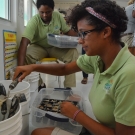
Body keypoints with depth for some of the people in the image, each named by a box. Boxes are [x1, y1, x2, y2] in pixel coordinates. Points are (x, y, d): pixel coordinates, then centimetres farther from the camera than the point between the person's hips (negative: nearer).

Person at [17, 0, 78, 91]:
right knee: (26, 55, -34)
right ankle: (39, 84, -11)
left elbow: (67, 31, 0)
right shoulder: (34, 21, -26)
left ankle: (69, 86, -19)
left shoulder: (58, 16, -13)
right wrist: (20, 66, -48)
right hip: (38, 47, -2)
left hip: (55, 47, 3)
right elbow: (24, 42, -36)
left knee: (73, 52, -25)